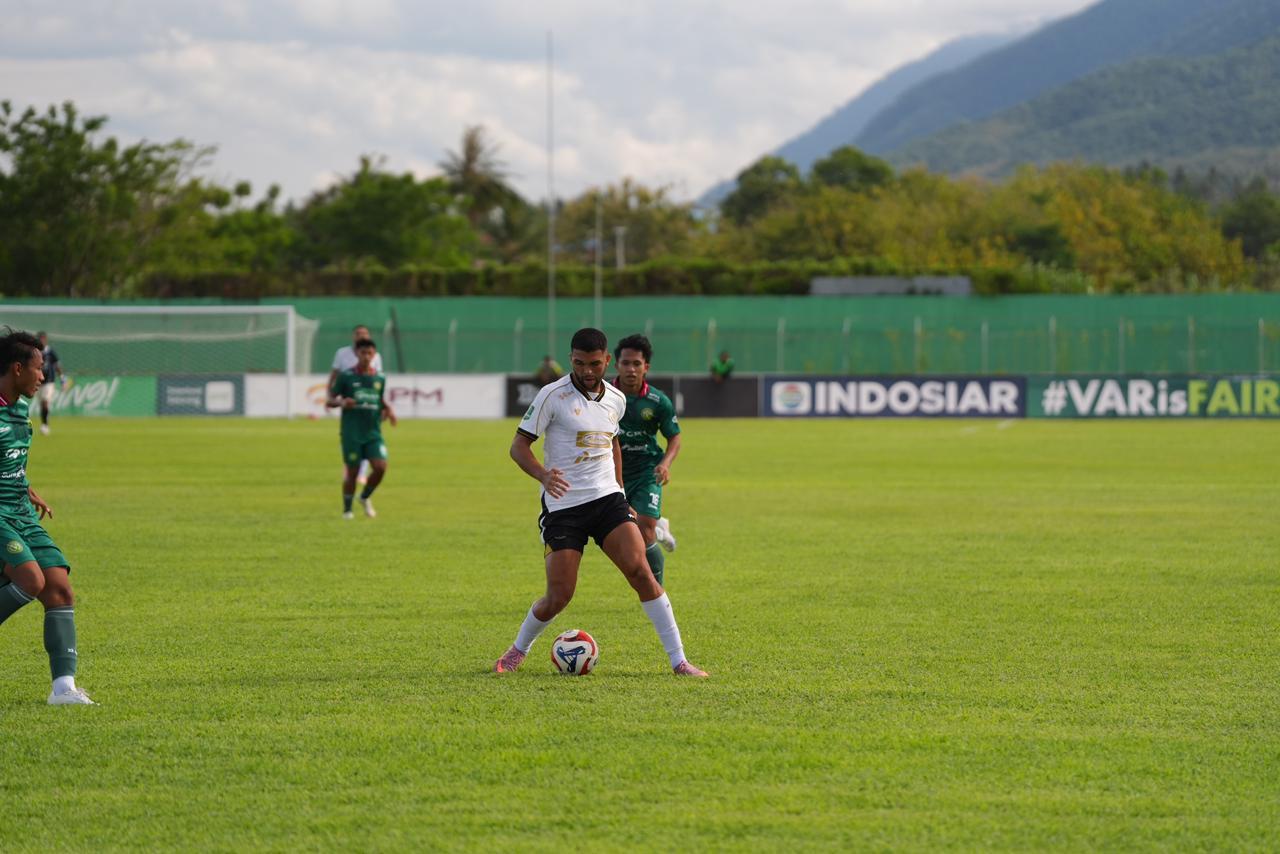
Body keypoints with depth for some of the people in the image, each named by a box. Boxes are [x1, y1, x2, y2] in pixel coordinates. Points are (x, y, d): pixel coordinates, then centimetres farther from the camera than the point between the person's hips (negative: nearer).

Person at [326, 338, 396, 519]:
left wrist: (388, 411, 3)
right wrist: (341, 403, -20)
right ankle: (347, 509, 19)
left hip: (373, 432, 3)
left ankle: (365, 498, 16)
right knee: (352, 472, -1)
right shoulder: (346, 377, -2)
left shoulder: (380, 378, 7)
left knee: (380, 467, -11)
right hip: (352, 434, -3)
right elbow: (329, 402, 0)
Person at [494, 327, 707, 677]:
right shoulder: (553, 396, -8)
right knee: (558, 597, -8)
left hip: (607, 498, 4)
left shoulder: (615, 399, 9)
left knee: (640, 571, -14)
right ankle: (518, 650, 22)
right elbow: (519, 445, -8)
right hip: (562, 506, -4)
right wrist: (543, 475, -26)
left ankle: (678, 661, -10)